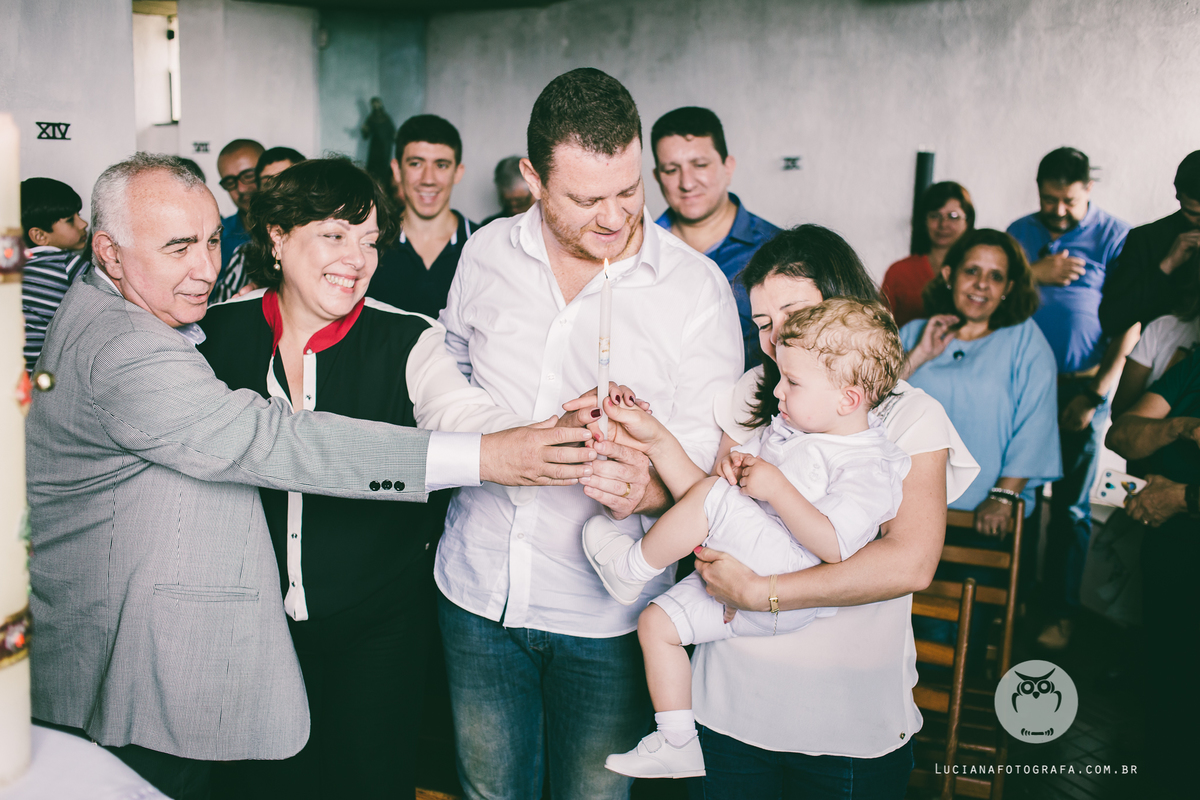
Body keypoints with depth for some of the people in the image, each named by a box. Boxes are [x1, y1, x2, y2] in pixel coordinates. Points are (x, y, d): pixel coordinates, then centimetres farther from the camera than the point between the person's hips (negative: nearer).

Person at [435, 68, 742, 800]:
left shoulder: (696, 287, -12)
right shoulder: (487, 254, -2)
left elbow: (707, 448, -12)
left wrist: (648, 489, -31)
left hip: (605, 612, -3)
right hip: (477, 584, 3)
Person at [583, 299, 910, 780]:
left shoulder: (868, 468, -16)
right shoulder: (789, 426, 10)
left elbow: (833, 545, -27)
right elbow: (749, 456, 24)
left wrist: (776, 488, -26)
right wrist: (737, 463, 0)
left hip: (789, 593, -9)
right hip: (734, 577, 10)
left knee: (713, 497, -24)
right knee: (657, 622, 6)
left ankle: (634, 567, -1)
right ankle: (676, 745, 16)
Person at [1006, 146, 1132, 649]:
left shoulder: (1114, 236, -1)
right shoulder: (1020, 232, 11)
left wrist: (1096, 393, -10)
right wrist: (1034, 275, -12)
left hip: (1081, 386, -3)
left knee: (1070, 504, 3)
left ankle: (1060, 611, 14)